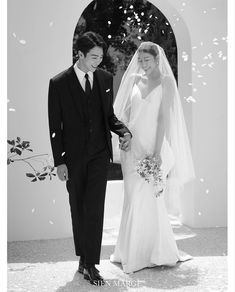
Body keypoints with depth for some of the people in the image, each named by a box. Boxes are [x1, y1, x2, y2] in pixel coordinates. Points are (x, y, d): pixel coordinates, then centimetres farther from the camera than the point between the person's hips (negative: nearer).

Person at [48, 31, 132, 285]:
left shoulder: (105, 78, 3)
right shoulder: (59, 83, -7)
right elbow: (55, 126, -6)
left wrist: (124, 131, -6)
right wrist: (59, 162, -9)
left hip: (99, 155, 1)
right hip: (73, 157, -1)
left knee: (94, 209, -4)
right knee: (78, 209, 12)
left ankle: (91, 265, 2)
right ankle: (83, 258, 27)